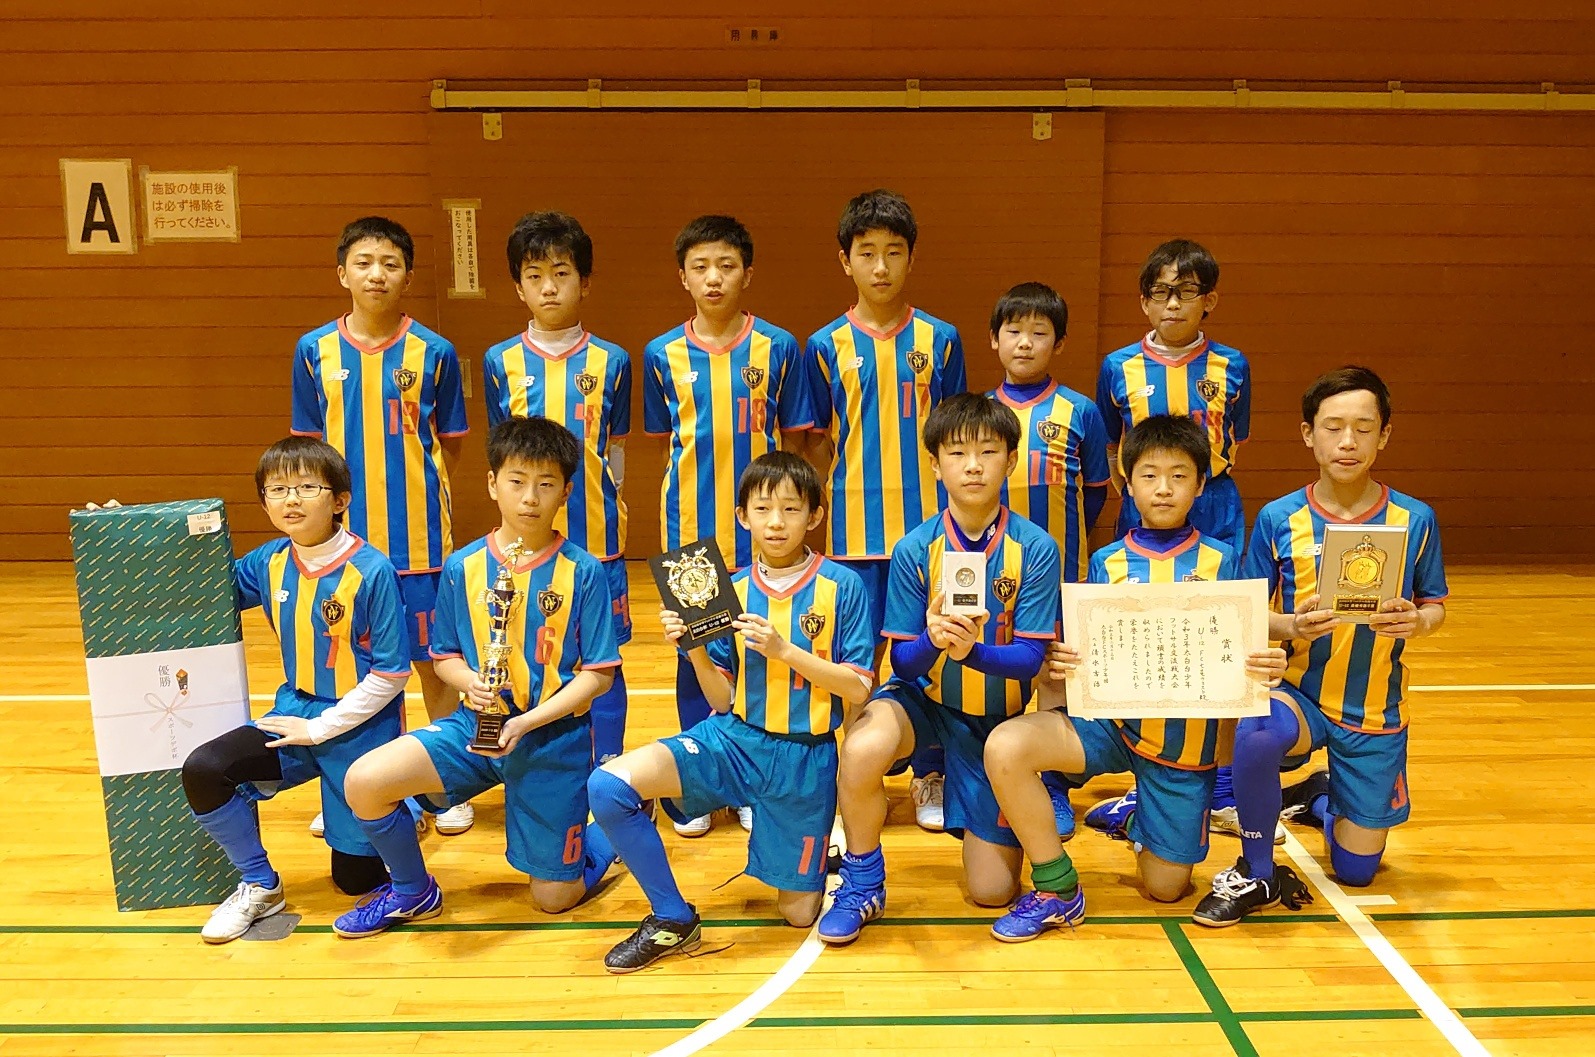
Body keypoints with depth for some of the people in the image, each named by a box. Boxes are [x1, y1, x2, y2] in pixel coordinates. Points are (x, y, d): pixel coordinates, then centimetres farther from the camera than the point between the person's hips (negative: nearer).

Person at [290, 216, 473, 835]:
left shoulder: (433, 353, -2)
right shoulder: (315, 350, 3)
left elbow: (450, 444, 5)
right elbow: (309, 446, 8)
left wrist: (411, 484, -4)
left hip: (417, 535, -2)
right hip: (344, 533, 2)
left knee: (432, 657, 6)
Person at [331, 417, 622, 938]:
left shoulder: (583, 572, -9)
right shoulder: (463, 568, -1)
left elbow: (597, 674, -9)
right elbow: (446, 657, 8)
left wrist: (527, 721, -20)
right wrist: (470, 683, -16)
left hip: (554, 737, -3)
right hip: (477, 722, 3)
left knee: (555, 897, 3)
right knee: (364, 780, -19)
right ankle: (413, 892, 9)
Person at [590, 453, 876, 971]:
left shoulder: (841, 586, -7)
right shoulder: (733, 590, 2)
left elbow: (858, 689, -9)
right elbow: (723, 700, 5)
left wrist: (783, 649, -19)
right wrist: (694, 650, -14)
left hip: (804, 757, -2)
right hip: (733, 740, 3)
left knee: (799, 912, 6)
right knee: (607, 786, -20)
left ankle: (813, 857, 42)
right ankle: (672, 919, -2)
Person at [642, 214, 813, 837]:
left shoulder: (778, 348, -1)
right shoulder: (663, 354, 2)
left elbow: (792, 442, 3)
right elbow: (664, 441, 11)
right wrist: (687, 491, 1)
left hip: (760, 532, -1)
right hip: (690, 530, 1)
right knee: (695, 655, 9)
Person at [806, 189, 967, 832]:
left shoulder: (939, 340, 3)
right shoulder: (826, 346, 2)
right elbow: (819, 447, 6)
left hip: (927, 524, 0)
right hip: (854, 529, 0)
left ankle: (930, 777, 24)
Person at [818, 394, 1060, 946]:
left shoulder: (1035, 548, -14)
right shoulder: (915, 550, -12)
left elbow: (1030, 658, -17)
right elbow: (903, 660, -11)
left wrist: (971, 649, -38)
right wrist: (931, 641, -34)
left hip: (998, 713, 1)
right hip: (925, 698, 0)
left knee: (994, 892, -1)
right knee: (861, 752, -37)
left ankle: (979, 820, 35)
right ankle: (863, 881, -9)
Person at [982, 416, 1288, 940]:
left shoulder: (1220, 561, -1)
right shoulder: (1107, 562, 2)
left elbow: (1243, 653, -2)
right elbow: (1084, 658, 0)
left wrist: (1268, 666, -26)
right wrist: (1059, 662, -24)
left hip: (1189, 735, 0)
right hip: (1112, 721, 1)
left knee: (1165, 886, 6)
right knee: (1005, 746, -27)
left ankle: (1137, 817, 42)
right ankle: (1056, 889, -7)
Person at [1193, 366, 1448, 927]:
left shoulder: (1415, 520, -6)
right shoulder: (1279, 519, -8)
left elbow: (1435, 607, 3)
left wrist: (1417, 620, -20)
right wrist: (1292, 627, -25)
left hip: (1375, 711, 2)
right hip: (1300, 690, -1)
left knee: (1357, 870, 8)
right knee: (1257, 734, -39)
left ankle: (1318, 797, 44)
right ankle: (1257, 873, -13)